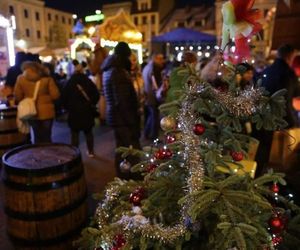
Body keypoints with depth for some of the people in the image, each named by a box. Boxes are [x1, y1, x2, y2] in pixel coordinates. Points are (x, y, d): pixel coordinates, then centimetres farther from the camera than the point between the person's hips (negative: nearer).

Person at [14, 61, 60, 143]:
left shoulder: (21, 79, -1)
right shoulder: (47, 78, -6)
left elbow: (18, 96, 4)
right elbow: (55, 95, -7)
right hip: (46, 112, -2)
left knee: (37, 136, 15)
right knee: (46, 136, 9)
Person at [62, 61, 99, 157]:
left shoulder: (69, 82, -5)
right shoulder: (88, 81, -2)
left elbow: (64, 98, -5)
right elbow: (96, 95, -2)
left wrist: (68, 108, 10)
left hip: (74, 112, -2)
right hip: (87, 111, 2)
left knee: (74, 134, 3)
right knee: (88, 132, 15)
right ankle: (91, 151, 23)